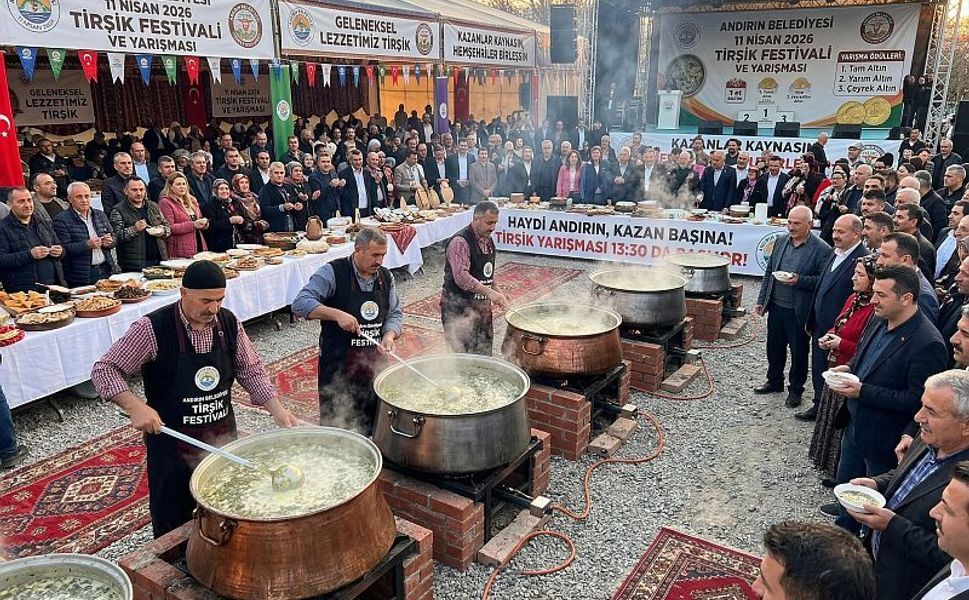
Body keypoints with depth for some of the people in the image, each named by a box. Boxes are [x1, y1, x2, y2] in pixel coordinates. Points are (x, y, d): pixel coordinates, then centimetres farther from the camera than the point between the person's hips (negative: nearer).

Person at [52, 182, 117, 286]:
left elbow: (113, 238, 18)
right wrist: (87, 245, -23)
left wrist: (109, 241, -4)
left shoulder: (100, 215, 14)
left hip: (106, 270, 5)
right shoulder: (61, 220, -4)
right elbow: (64, 249, -13)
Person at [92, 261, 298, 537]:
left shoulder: (229, 323, -5)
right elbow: (104, 370, -12)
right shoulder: (153, 328, -18)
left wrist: (277, 409, -6)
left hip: (224, 439, 4)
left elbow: (250, 369, 5)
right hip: (172, 443, -4)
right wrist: (135, 407, -27)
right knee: (172, 531, 12)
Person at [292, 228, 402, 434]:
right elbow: (300, 304, -18)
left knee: (371, 428, 13)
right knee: (335, 426, 4)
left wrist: (389, 336, -8)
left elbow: (395, 314, 12)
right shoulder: (332, 272, -11)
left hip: (375, 365, 5)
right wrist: (337, 314, -29)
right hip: (337, 366, -5)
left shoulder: (386, 277, 7)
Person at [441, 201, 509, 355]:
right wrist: (489, 292, -34)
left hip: (482, 306, 8)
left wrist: (497, 290, 7)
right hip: (459, 308, -8)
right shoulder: (460, 242, -17)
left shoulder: (488, 241, 10)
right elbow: (461, 277, -28)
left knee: (484, 354, 12)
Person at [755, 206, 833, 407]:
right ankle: (775, 381, 37)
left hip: (799, 311, -5)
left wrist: (799, 280, -24)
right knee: (774, 346, 18)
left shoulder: (822, 249, -12)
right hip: (776, 306, 5)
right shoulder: (781, 241, 6)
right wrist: (761, 300, 10)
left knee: (799, 351, 9)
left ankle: (796, 389, 26)